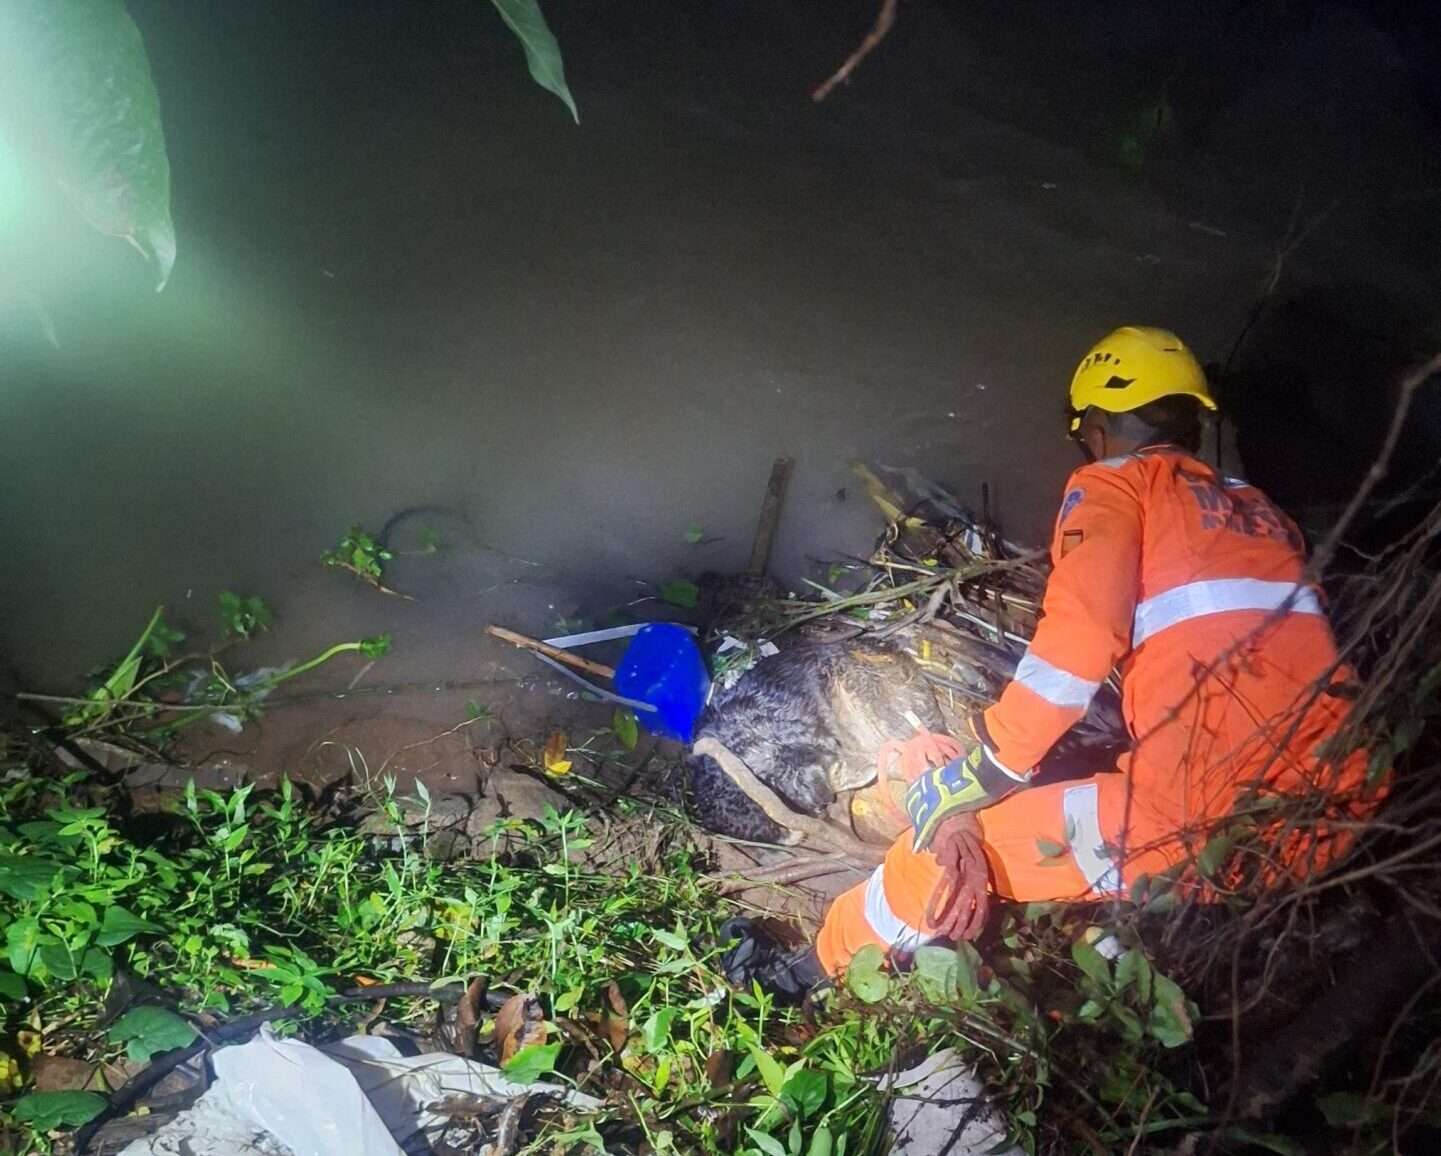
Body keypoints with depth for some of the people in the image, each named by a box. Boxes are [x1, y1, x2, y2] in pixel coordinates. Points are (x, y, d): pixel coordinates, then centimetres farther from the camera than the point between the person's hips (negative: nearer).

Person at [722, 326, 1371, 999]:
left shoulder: (1114, 483, 5)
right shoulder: (1261, 512, 24)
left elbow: (1076, 640, -11)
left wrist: (978, 777, -5)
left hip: (1203, 806, -8)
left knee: (953, 840, 5)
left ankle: (807, 972, 21)